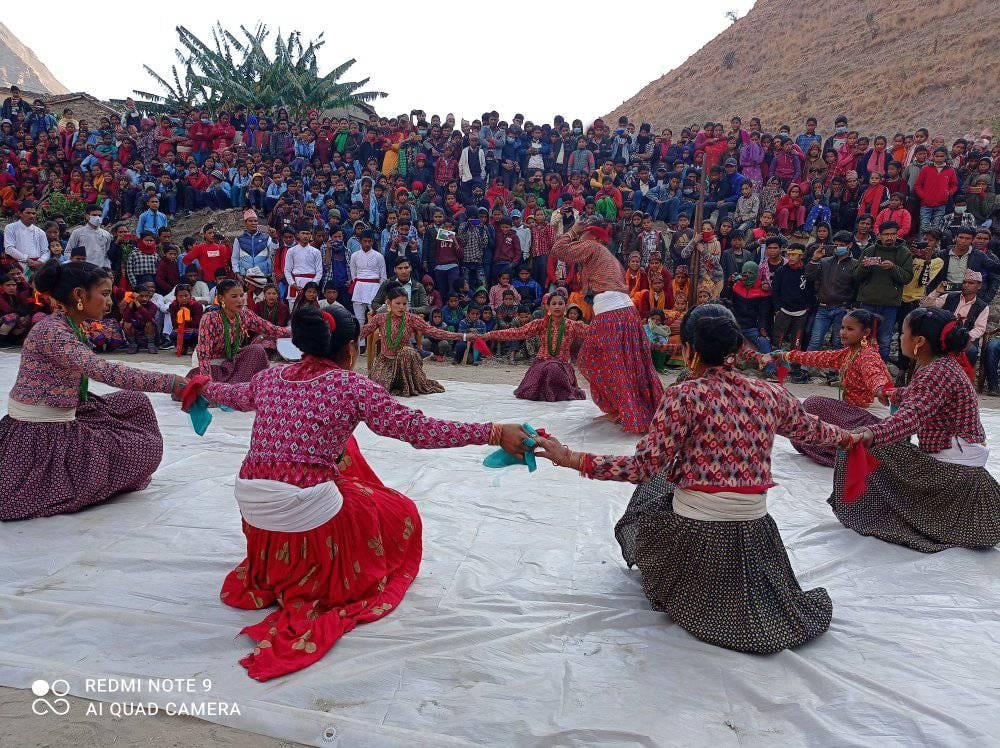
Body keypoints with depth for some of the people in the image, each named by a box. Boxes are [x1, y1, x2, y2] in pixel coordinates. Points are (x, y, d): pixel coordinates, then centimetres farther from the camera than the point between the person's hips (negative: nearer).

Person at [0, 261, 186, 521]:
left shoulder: (71, 327, 8)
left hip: (60, 420, 9)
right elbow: (103, 371, -33)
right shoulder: (52, 331, -22)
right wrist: (170, 382, -36)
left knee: (136, 402, 15)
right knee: (147, 447, -5)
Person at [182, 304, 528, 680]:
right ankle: (329, 584, 9)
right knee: (400, 512, 18)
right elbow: (418, 429, -16)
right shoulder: (352, 386, -9)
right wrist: (496, 433, -16)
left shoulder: (270, 377, 6)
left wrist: (205, 387, 51)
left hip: (252, 509, 6)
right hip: (309, 516, -6)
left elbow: (234, 396, 28)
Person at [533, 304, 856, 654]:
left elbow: (645, 466, -18)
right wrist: (848, 437, 41)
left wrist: (571, 459, -16)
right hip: (754, 533, 5)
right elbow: (811, 429, 19)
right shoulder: (769, 394, 1)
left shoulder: (684, 396, -14)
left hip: (694, 533, -5)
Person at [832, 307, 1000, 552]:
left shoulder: (939, 373, -22)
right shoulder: (940, 365, 8)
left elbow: (913, 415, -41)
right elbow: (917, 395, 31)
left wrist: (872, 434, -56)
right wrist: (894, 395, 49)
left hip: (952, 466, -10)